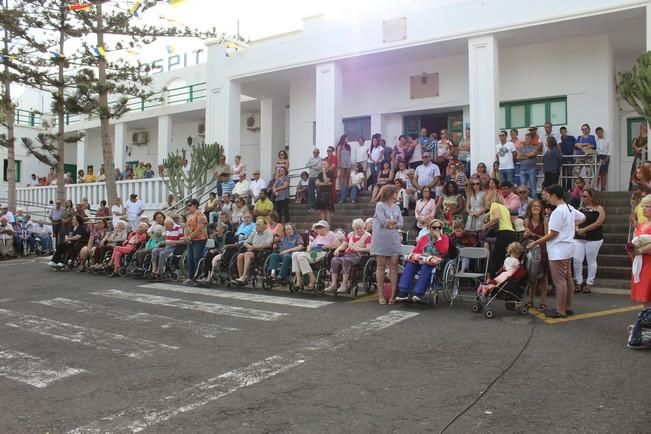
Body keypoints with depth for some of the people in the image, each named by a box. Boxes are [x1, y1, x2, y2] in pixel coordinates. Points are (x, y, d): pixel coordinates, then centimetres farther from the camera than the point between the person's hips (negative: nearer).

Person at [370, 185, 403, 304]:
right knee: (381, 266, -1)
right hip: (381, 240, -5)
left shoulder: (396, 207, 15)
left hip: (394, 240, 5)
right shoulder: (380, 205, -1)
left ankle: (393, 294, 1)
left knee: (394, 266, -2)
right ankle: (381, 295, 3)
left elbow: (401, 223, 5)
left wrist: (390, 224, -11)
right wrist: (395, 221, 2)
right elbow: (383, 221, -12)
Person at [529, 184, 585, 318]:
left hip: (558, 251, -10)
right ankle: (568, 307, 23)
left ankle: (560, 311, 1)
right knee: (568, 279, 14)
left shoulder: (558, 211, -19)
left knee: (559, 281, -4)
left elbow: (553, 234, -19)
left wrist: (536, 242, -11)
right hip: (567, 249, 10)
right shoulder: (570, 208, 9)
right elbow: (582, 218, 26)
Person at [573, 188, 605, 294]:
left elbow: (598, 223, -13)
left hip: (593, 238, -5)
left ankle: (589, 283, 11)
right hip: (579, 238, 5)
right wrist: (577, 229, -8)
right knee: (577, 260, -2)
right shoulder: (581, 208, 14)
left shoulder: (599, 208, -2)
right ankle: (579, 283, 8)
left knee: (591, 261, 2)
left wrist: (584, 229, -15)